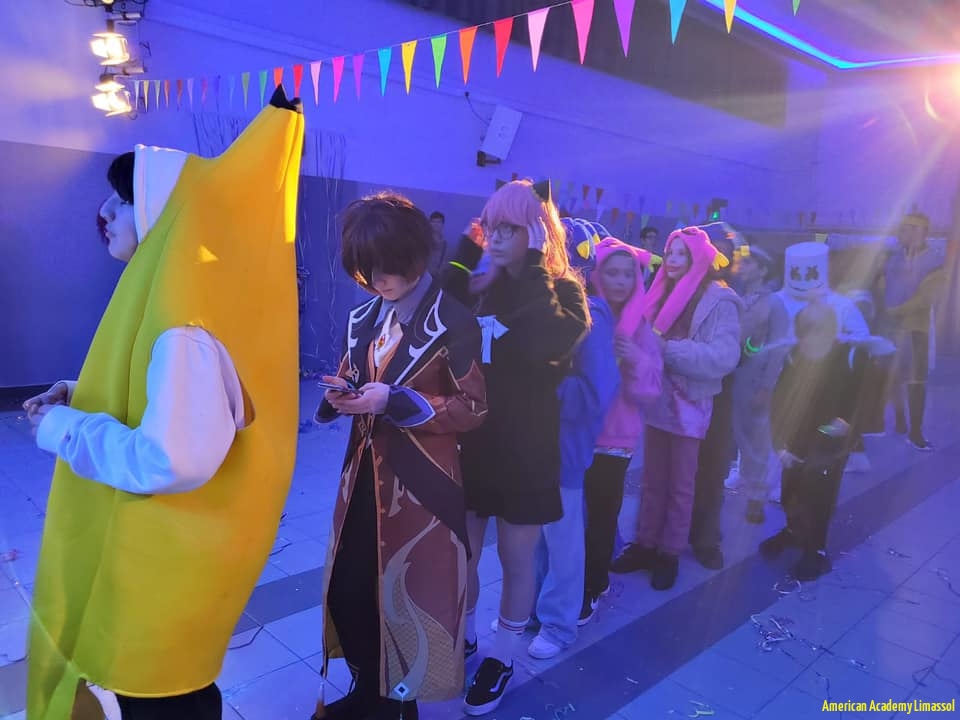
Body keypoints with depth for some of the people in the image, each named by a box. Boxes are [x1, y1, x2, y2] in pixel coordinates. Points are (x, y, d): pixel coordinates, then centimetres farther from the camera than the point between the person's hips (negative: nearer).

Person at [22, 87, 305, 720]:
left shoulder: (183, 321, -28)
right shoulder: (170, 290, 4)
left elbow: (173, 460, -32)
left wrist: (64, 428, -19)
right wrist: (81, 396, 4)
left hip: (167, 554, -9)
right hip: (152, 539, 9)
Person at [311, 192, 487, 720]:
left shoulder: (452, 323, -11)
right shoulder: (365, 317, 7)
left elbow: (475, 409, -10)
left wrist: (394, 402, -20)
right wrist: (343, 393, -7)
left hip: (420, 482, -6)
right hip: (364, 474, 6)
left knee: (411, 595, 6)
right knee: (348, 591, 12)